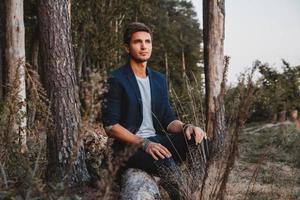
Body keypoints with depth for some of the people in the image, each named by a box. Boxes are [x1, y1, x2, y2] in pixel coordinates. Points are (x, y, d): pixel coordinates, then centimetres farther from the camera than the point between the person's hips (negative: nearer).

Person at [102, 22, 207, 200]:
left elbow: (168, 119, 12)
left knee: (200, 141, -20)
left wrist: (186, 127, -11)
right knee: (165, 162, -35)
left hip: (157, 140, 6)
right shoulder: (117, 80, -5)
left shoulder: (159, 79, 15)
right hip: (131, 145, -6)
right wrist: (144, 143, -22)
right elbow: (110, 126, -11)